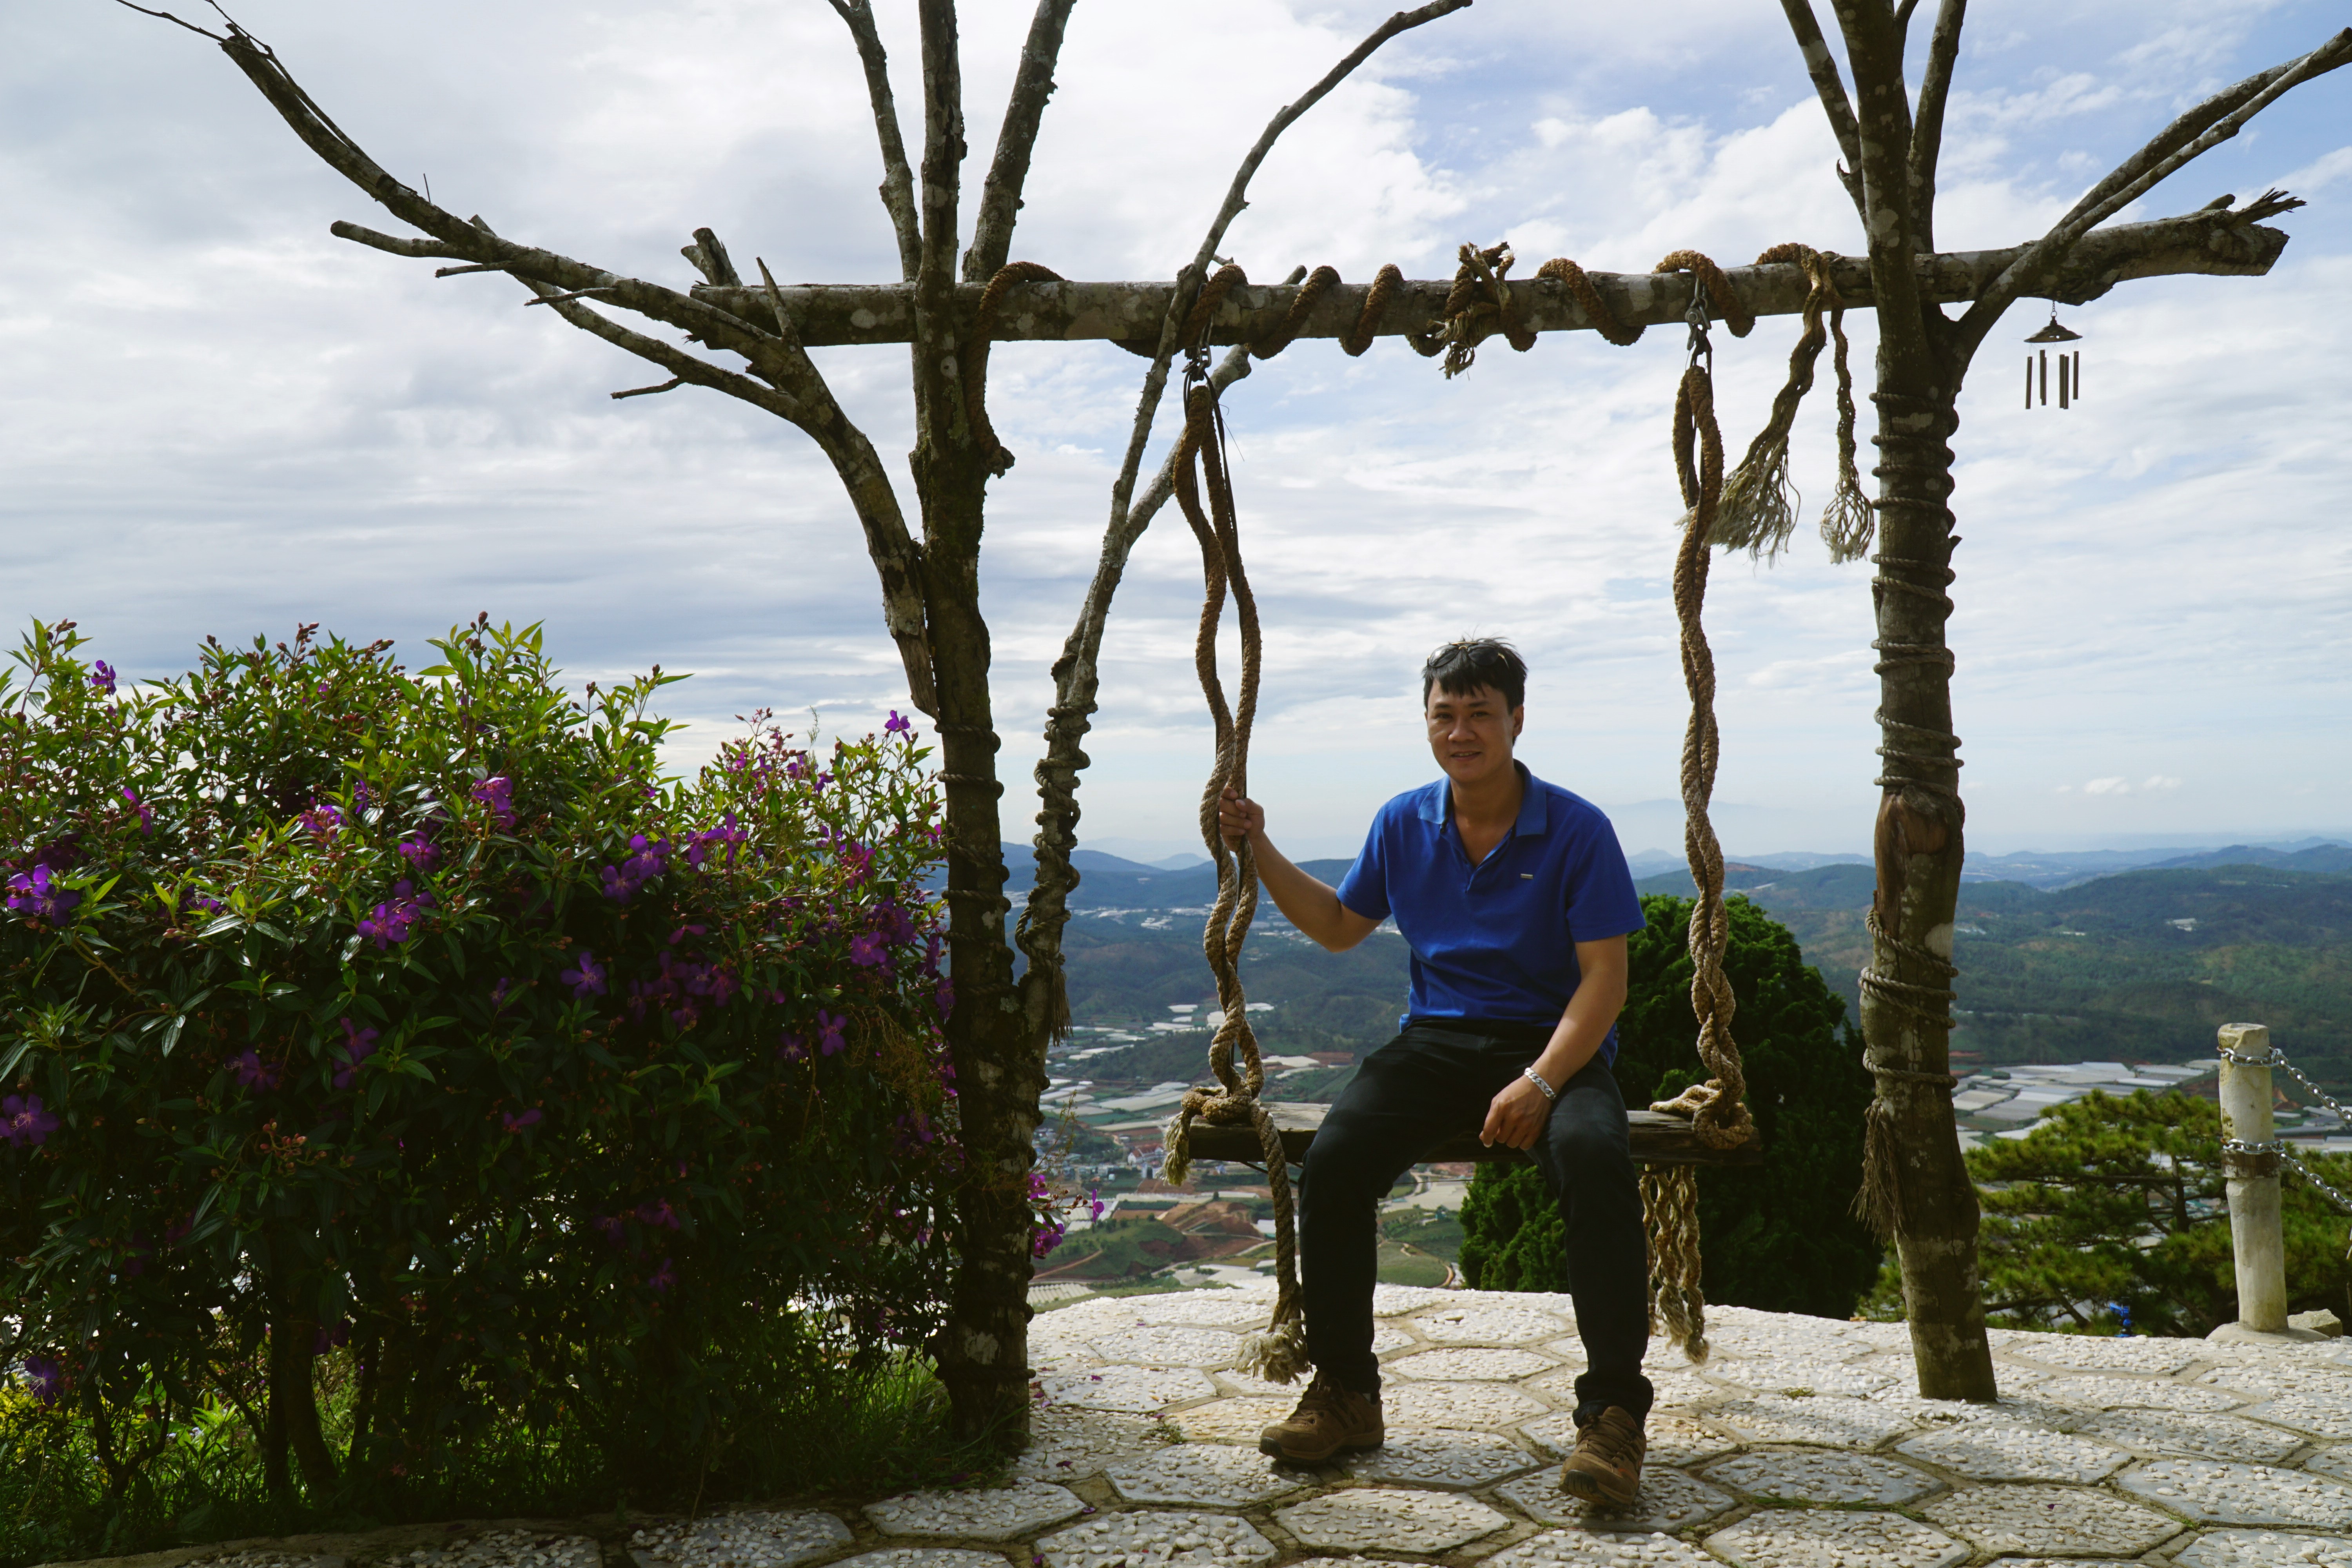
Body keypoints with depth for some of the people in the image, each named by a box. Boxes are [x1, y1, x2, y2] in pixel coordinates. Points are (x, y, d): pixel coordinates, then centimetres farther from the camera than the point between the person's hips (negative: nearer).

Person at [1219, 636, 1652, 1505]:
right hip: (1435, 1038, 3)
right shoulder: (1404, 824, 8)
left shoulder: (1577, 830, -6)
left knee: (1595, 1160, -35)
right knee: (1333, 1158, -23)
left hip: (1554, 1043, -3)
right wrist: (1259, 849, 11)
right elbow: (1338, 925, 22)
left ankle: (1613, 1410, -22)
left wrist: (1540, 1083, -24)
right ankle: (1344, 1391, -5)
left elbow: (1604, 979, -9)